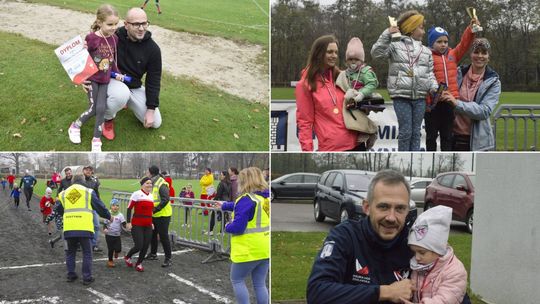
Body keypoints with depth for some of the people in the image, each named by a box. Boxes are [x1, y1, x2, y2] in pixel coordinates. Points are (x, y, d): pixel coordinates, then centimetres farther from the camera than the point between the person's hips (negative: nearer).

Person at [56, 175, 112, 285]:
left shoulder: (64, 193, 14)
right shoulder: (88, 192, 4)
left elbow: (59, 210, 22)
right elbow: (100, 206, 7)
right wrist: (109, 216, 23)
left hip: (69, 228, 3)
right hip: (84, 228, -3)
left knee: (70, 252, 19)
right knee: (87, 253, 6)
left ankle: (71, 275, 20)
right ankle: (87, 277, 5)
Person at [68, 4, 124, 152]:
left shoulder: (114, 38, -1)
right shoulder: (91, 38, -17)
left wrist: (117, 73, 4)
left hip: (105, 80, 4)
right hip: (92, 78, -4)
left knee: (101, 108, -4)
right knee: (93, 109, -4)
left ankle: (96, 140, 7)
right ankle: (75, 127, 23)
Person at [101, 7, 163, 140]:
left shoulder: (153, 49, -12)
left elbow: (154, 80, -6)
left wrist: (151, 109, -9)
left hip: (135, 87, 4)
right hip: (112, 81, -4)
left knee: (155, 123, -1)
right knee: (121, 94, -42)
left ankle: (127, 102, 25)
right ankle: (107, 119, -7)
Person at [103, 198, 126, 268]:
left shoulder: (120, 215, -3)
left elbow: (124, 224, -8)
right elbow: (105, 223, 3)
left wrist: (126, 225, -30)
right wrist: (105, 229, -16)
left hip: (117, 235, 0)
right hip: (109, 235, 0)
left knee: (118, 249, -7)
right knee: (110, 249, 4)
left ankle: (116, 252, 29)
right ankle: (110, 261, 22)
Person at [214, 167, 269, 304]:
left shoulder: (246, 200, -19)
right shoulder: (265, 199, 8)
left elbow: (238, 227, -24)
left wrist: (227, 227, -2)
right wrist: (224, 206, 39)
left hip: (248, 251, -8)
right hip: (264, 250, 8)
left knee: (237, 280, 10)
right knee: (260, 284, 13)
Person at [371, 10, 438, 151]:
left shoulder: (426, 51, 16)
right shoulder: (395, 45, 0)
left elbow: (429, 71, 18)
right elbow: (376, 53, -10)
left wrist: (433, 85, -1)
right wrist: (387, 35, -18)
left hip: (420, 96, 5)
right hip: (401, 95, -5)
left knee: (416, 131, 9)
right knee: (405, 131, -4)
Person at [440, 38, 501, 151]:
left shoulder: (493, 82, -1)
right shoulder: (459, 73, 4)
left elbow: (485, 111, -14)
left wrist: (457, 103, -23)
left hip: (478, 140, -2)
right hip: (455, 136, 2)